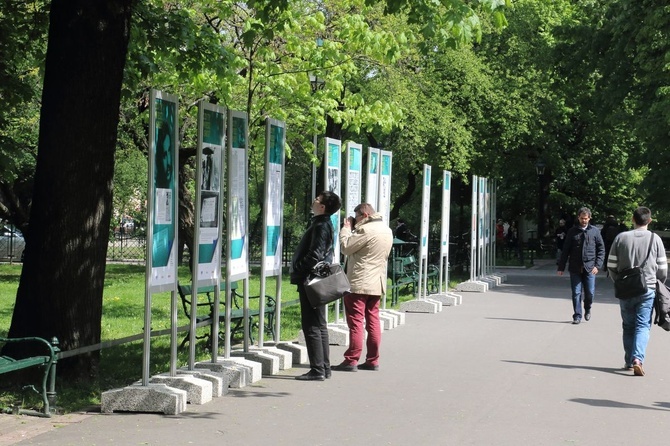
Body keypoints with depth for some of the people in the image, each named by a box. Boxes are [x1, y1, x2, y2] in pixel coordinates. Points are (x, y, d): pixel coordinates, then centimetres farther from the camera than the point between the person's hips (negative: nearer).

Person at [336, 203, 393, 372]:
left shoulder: (366, 230, -16)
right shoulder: (387, 230, 13)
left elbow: (345, 247, -12)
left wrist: (347, 228, 1)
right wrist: (354, 229, 12)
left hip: (359, 284, -9)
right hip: (377, 283, 9)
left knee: (355, 321, -6)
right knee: (373, 321, 10)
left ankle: (351, 361, -5)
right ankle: (373, 360, 13)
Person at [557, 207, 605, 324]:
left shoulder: (595, 231, 4)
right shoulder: (572, 231, 5)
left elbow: (601, 249, 5)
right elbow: (565, 250, 7)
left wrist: (598, 265, -6)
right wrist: (561, 267, 4)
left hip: (589, 268, 0)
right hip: (575, 268, 0)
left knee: (590, 292, 1)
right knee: (576, 293, 0)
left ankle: (587, 309, 29)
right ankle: (577, 316, 10)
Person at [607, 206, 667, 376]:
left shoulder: (621, 238, -1)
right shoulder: (655, 239, -3)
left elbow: (611, 265, 1)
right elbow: (662, 268, 0)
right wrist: (658, 285, 18)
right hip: (647, 290, -1)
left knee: (628, 326, 14)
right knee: (643, 326, 0)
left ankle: (629, 361, 17)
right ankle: (638, 359, -18)